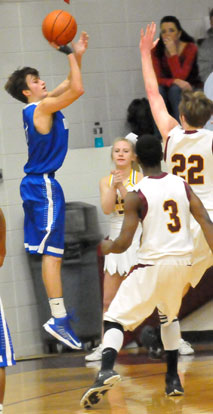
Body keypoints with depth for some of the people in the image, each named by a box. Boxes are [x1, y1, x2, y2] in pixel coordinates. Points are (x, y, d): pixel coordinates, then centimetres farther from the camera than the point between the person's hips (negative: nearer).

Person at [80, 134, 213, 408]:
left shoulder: (136, 196, -9)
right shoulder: (183, 186, 5)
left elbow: (124, 243, -12)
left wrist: (106, 247, 10)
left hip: (153, 263, -5)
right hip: (183, 262, 5)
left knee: (115, 319, 0)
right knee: (168, 316, 30)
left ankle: (106, 370, -26)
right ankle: (173, 380, 28)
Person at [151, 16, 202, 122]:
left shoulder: (190, 48, -18)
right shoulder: (156, 50, -8)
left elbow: (180, 77, -26)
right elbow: (156, 79, -15)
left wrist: (173, 53, -32)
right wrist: (174, 81, -34)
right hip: (168, 88, 3)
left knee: (175, 89, -35)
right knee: (157, 90, -30)